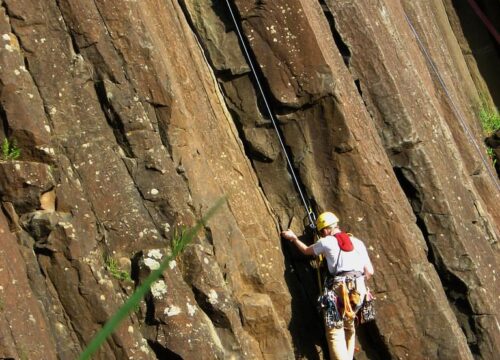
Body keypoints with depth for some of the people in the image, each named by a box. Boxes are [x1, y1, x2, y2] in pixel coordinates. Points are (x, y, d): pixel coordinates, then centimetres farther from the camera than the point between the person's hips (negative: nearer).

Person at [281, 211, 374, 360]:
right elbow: (369, 271, 14)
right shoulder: (358, 243, 17)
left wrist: (294, 238, 44)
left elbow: (306, 250, 28)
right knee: (349, 326, 22)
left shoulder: (326, 242, 7)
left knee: (335, 330, -5)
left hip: (340, 287, -4)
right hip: (359, 288, 4)